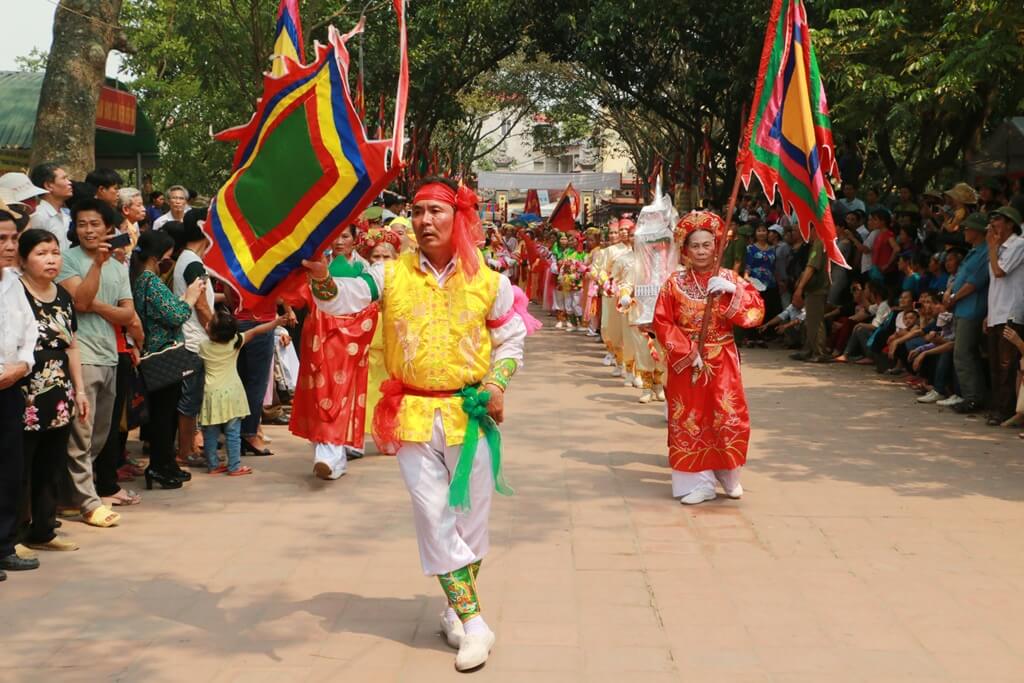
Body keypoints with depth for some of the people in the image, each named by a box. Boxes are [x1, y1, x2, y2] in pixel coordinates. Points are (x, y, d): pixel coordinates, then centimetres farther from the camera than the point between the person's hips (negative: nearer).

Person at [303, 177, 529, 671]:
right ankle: (472, 621, 11)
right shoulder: (392, 274, -3)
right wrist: (322, 277, -35)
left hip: (470, 413, 0)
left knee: (470, 516, 9)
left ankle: (458, 608, 28)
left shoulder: (488, 282, -2)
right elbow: (342, 299, -14)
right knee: (434, 517, 1)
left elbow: (511, 338, 8)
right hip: (413, 413, 0)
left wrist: (497, 383, -6)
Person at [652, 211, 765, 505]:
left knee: (729, 417, -3)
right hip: (686, 362, 0)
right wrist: (686, 352, -14)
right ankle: (696, 482, 10)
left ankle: (729, 475, 19)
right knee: (689, 420, 1)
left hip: (722, 361, 0)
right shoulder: (674, 284, -2)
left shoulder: (730, 279, 1)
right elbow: (662, 323, -5)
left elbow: (756, 312, -8)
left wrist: (732, 291, -21)